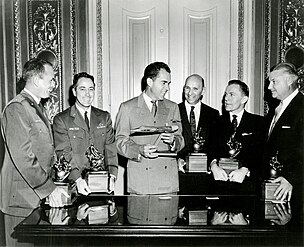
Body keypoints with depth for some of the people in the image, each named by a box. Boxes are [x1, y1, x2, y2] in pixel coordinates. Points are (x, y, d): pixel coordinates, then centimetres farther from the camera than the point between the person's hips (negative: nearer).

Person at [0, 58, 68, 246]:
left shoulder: (37, 107, 15)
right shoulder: (16, 109, -16)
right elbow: (23, 158, -23)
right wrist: (49, 189, -20)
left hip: (40, 193, 9)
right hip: (22, 197, -9)